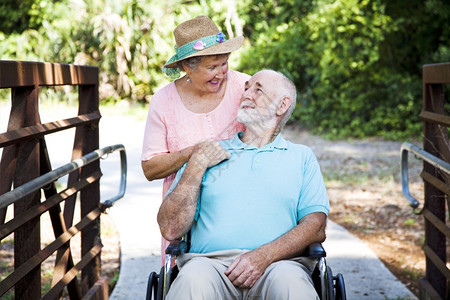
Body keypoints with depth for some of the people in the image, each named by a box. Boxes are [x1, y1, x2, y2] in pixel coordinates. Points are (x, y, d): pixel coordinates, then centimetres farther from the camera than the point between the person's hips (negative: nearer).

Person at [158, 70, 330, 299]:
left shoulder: (302, 157, 21)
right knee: (194, 280, -35)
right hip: (211, 261, 1)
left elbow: (316, 227, 4)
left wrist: (264, 256, -13)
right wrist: (197, 165, 5)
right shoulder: (209, 153, 22)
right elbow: (170, 229, 12)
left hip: (278, 263, 0)